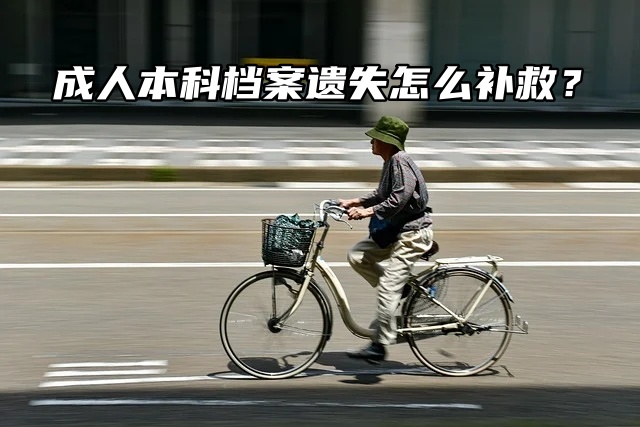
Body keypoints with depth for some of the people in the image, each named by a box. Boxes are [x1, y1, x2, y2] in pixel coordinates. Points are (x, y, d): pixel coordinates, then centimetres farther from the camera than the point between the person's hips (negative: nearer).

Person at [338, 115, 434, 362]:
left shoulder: (400, 161, -19)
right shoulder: (392, 162, 13)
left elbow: (400, 198, -29)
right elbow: (382, 194, 23)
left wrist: (368, 211, -30)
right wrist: (353, 202, 14)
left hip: (412, 233, -11)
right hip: (396, 231, 11)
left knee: (387, 288, -12)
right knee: (357, 256, 6)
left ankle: (380, 346, -7)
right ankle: (400, 291, 11)